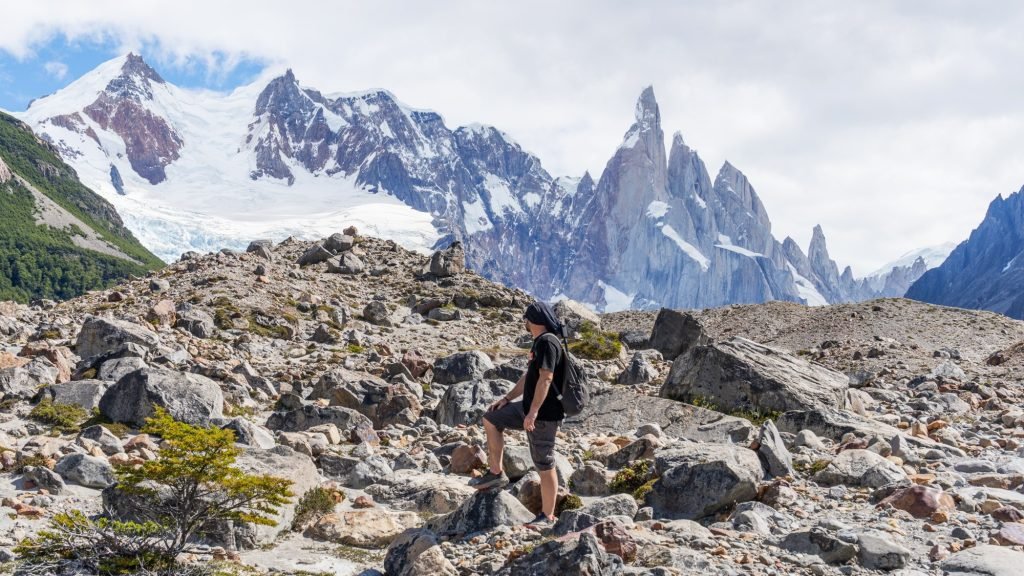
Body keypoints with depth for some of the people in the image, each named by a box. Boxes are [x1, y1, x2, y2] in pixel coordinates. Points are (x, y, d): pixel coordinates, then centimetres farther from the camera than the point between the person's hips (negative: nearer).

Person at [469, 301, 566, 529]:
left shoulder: (548, 342, -19)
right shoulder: (540, 342, 13)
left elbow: (545, 379, -26)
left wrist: (533, 413, -29)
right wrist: (507, 398, 20)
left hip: (544, 414, -11)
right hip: (531, 408, 11)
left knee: (545, 465, -3)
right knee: (491, 419, 17)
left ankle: (547, 516, 6)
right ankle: (496, 473, 19)